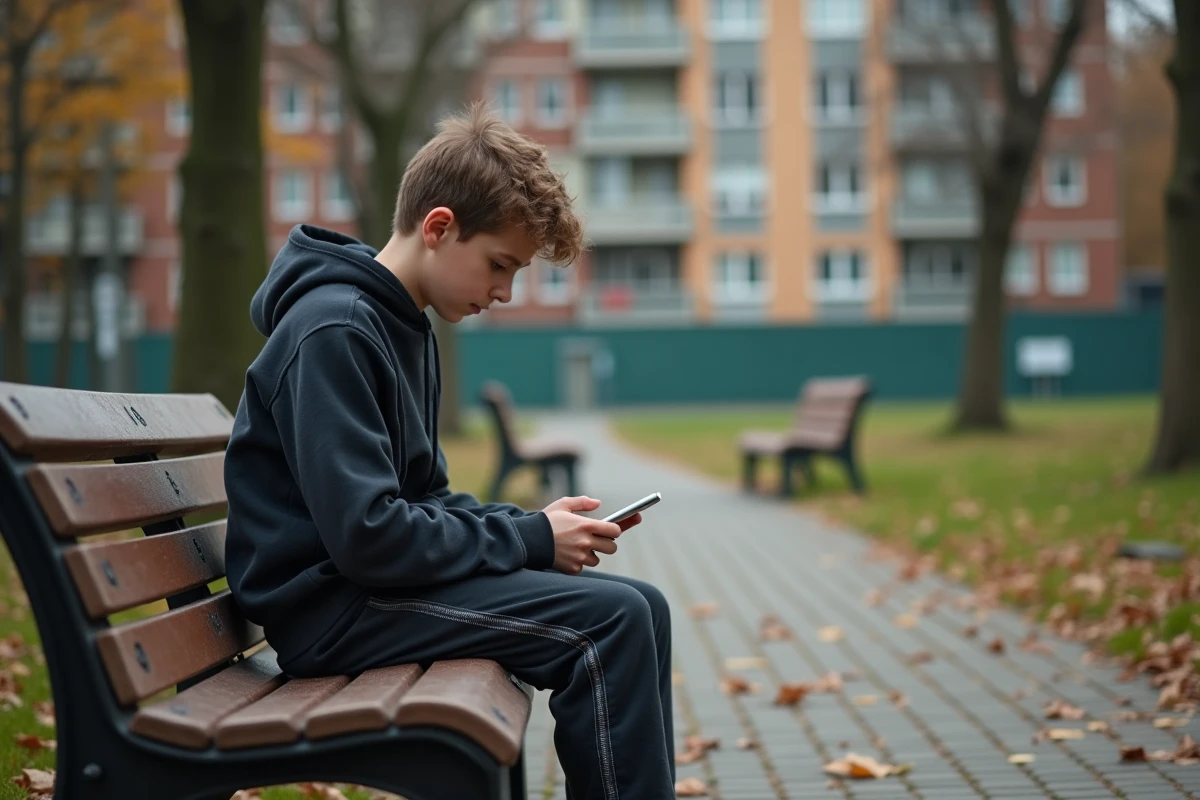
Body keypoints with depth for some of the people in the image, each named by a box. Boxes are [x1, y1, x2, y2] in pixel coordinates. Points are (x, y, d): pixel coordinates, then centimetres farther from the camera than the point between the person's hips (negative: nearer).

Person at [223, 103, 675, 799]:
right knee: (610, 623, -20)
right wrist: (530, 539, -15)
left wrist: (532, 523, 0)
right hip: (332, 605, -10)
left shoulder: (408, 329, 14)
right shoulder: (333, 330, -17)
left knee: (640, 608, 5)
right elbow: (366, 534, -24)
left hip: (378, 581, 10)